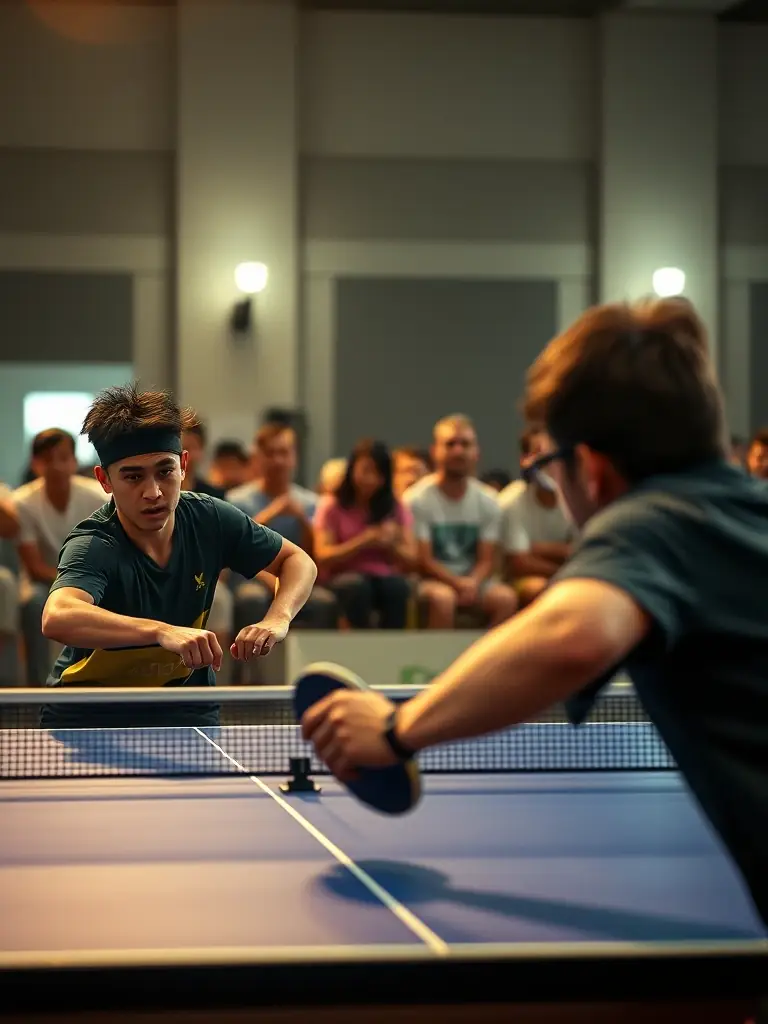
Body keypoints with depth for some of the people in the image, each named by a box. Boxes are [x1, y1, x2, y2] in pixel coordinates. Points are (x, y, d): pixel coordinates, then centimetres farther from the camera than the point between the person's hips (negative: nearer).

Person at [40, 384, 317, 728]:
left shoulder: (211, 519, -11)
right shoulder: (92, 547, -27)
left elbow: (298, 561, 3)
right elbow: (56, 618, -49)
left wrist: (277, 619, -19)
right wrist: (163, 632, -61)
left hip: (184, 709, 3)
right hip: (88, 713, -3)